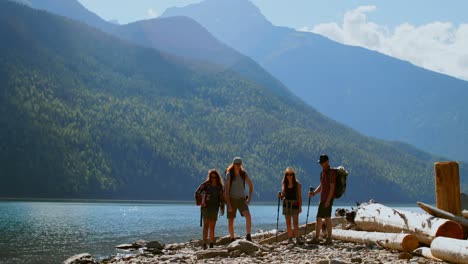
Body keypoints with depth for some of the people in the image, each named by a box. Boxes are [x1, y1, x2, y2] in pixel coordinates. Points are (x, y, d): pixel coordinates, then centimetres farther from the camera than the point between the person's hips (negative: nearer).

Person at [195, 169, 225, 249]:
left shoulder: (220, 187, 7)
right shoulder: (206, 184, -2)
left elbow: (222, 198, 11)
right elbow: (197, 193, 2)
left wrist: (222, 208, 4)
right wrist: (200, 201, -4)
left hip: (215, 208, 3)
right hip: (206, 207, -3)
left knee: (212, 227, 7)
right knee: (206, 225, -9)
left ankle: (211, 244, 12)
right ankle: (204, 244, -11)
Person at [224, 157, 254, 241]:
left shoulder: (244, 173, 2)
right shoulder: (229, 174, -7)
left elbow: (251, 186, 13)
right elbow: (226, 190, -9)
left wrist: (249, 199, 5)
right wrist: (228, 204, -14)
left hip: (241, 199, 1)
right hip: (232, 199, -1)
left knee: (248, 216, -22)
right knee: (231, 221, 4)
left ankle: (248, 236, -19)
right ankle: (232, 239, 17)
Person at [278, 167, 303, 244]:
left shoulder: (297, 184, -3)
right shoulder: (284, 183, 7)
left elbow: (299, 196, -3)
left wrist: (300, 206, -8)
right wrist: (280, 195, -10)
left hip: (294, 203, -3)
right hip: (286, 203, 4)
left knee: (295, 222, -9)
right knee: (288, 223, 4)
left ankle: (297, 238, -12)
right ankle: (290, 238, 8)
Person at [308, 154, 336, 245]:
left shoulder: (331, 173, -11)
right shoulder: (322, 173, 17)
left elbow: (332, 187, -16)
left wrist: (328, 200, -21)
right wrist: (314, 193, 9)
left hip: (328, 199, -9)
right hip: (322, 199, 9)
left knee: (327, 217, -9)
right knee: (319, 218, 10)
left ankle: (329, 239, -6)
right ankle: (316, 238, 16)